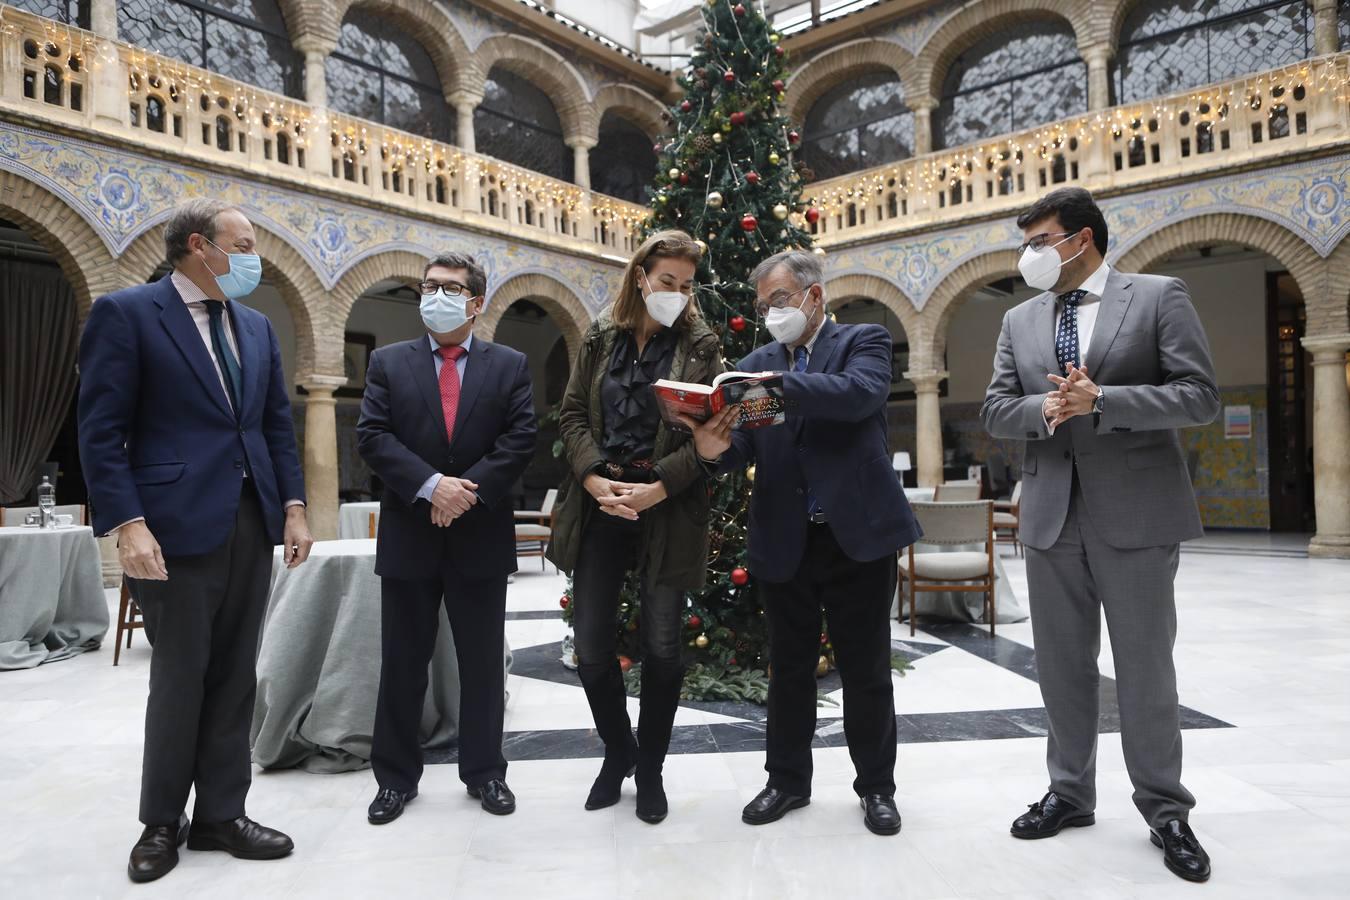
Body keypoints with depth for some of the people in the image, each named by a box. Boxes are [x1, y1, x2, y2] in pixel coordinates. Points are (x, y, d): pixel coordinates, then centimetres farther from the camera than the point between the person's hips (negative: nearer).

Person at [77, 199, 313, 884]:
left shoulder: (256, 326, 14)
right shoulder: (125, 313, -4)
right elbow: (102, 431, -9)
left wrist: (293, 507, 6)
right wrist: (128, 525, -18)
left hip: (252, 525, 6)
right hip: (176, 527, -6)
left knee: (234, 678, 11)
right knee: (178, 680, 5)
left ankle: (220, 814, 24)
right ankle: (162, 824, 24)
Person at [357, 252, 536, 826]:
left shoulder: (509, 365, 5)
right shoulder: (388, 363, 6)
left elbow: (520, 439, -4)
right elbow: (372, 437, -4)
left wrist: (469, 490, -16)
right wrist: (431, 486, -18)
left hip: (482, 537, 0)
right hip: (408, 537, 1)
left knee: (483, 664, 9)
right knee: (402, 664, 10)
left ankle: (485, 773, 24)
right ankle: (396, 777, 24)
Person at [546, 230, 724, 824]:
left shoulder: (700, 345, 2)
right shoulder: (601, 338, 9)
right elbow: (572, 414, 6)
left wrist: (657, 488, -16)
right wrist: (594, 479, -10)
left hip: (667, 510, -2)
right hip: (599, 506, 2)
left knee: (663, 648, 4)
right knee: (591, 648, 4)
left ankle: (650, 769, 26)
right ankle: (618, 750, 30)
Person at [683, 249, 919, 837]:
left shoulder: (864, 342, 1)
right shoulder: (756, 365, 11)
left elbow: (860, 393, -22)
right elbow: (746, 448, 2)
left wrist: (778, 384, -31)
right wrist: (716, 448, -21)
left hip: (858, 534, -3)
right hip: (785, 542, 3)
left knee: (866, 671, 9)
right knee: (789, 669, 13)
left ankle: (875, 787, 27)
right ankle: (787, 780, 30)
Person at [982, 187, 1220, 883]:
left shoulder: (1158, 297, -1)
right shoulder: (1020, 320, 11)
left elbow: (1200, 397, -8)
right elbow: (996, 411, 7)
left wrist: (1100, 400, -20)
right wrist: (1046, 409, -14)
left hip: (1136, 512, -4)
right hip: (1051, 514, 4)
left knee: (1145, 667, 4)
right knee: (1062, 665, 12)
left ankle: (1165, 808, 21)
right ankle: (1070, 792, 27)